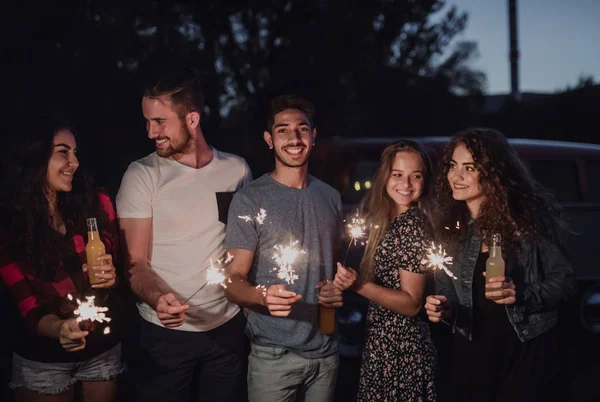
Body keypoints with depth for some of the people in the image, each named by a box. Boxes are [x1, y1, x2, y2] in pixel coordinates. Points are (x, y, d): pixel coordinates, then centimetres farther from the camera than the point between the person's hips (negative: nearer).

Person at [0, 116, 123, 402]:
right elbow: (26, 303, -11)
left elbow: (115, 262, 6)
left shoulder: (96, 203, -3)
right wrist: (58, 329, -31)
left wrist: (109, 275, -18)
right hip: (42, 359, -2)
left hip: (103, 349, 2)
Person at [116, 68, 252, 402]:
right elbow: (135, 261, -9)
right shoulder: (142, 175, -8)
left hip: (228, 327, 2)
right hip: (166, 332, -2)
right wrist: (158, 298, -27)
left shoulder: (237, 170, 1)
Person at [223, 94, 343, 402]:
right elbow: (233, 280, -12)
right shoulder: (250, 200, -9)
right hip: (273, 354, -5)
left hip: (325, 350, 5)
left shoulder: (330, 198, 7)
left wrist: (339, 289, -1)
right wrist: (263, 296, -32)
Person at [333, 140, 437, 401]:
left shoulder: (413, 226, -19)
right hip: (381, 343, 8)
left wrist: (358, 285, -28)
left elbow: (412, 304, -19)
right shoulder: (386, 220, 7)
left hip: (400, 349, -8)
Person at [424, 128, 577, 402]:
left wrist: (521, 295, -24)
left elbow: (564, 281, -8)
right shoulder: (449, 225, 1)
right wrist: (443, 308, -14)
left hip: (527, 351, -3)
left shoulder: (528, 216, -12)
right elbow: (446, 292, 8)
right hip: (471, 351, 4)